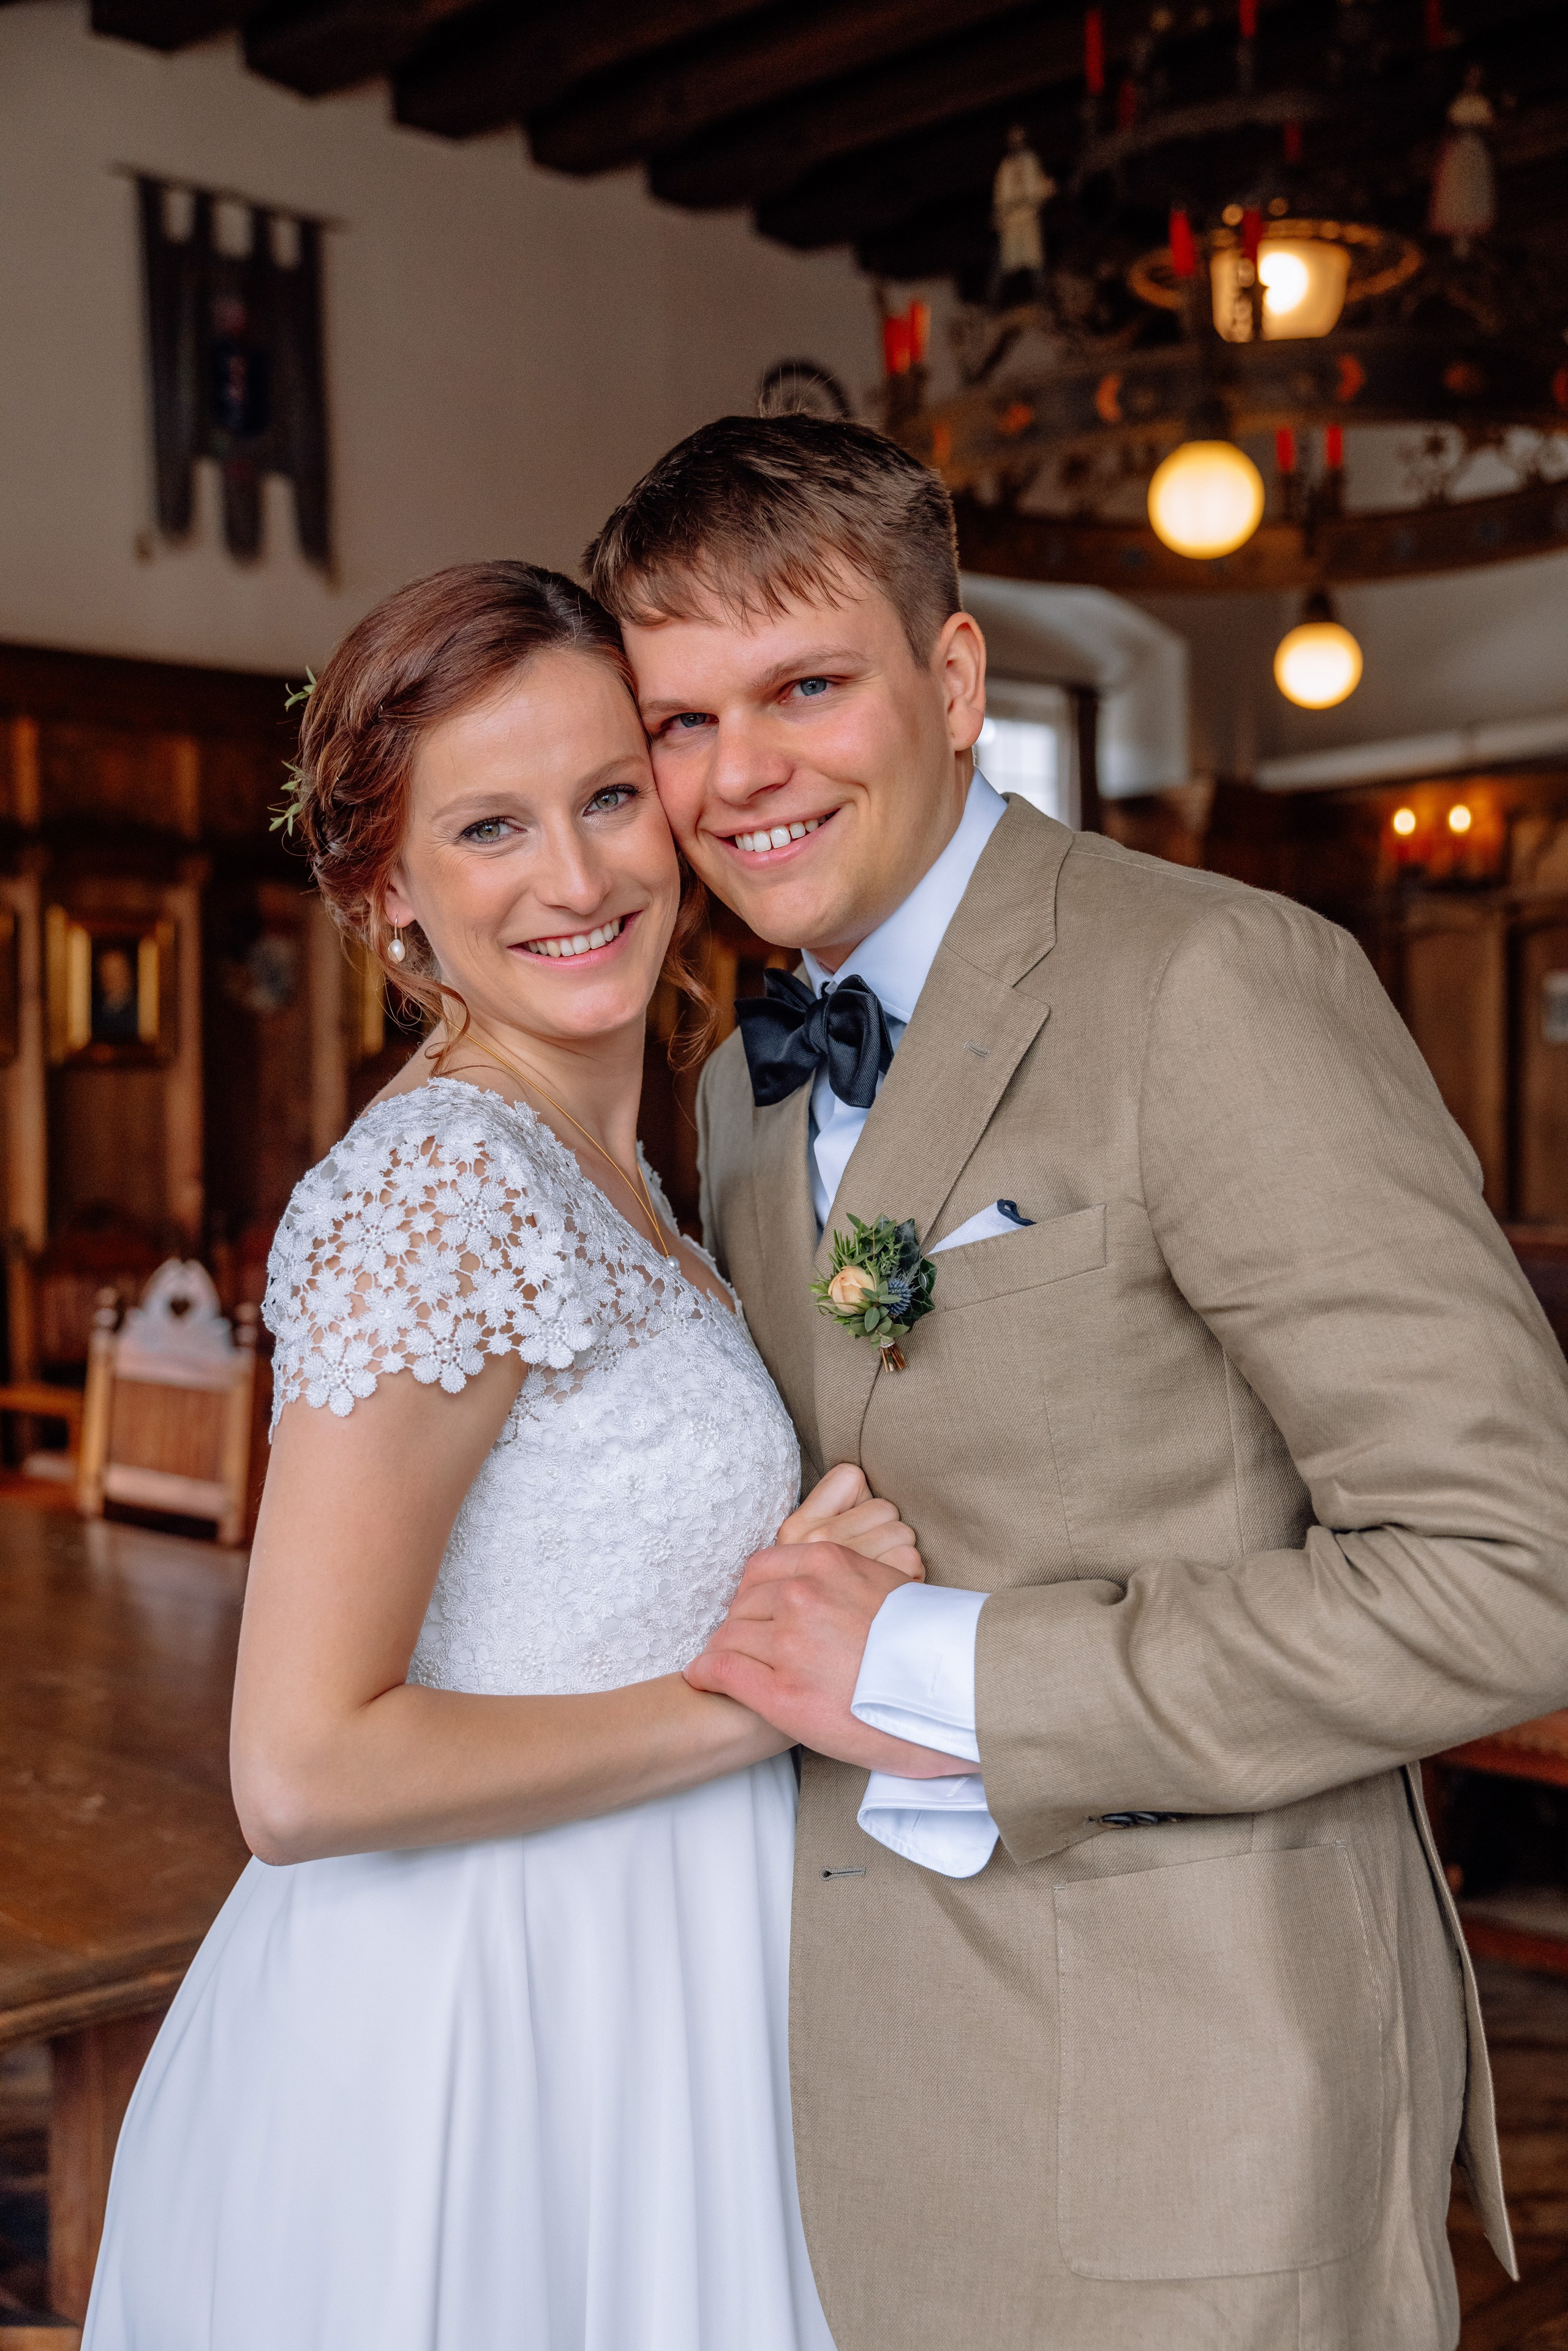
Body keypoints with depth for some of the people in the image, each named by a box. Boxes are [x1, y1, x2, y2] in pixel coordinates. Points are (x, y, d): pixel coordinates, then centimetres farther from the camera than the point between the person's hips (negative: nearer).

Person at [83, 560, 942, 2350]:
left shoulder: (598, 1175, 6)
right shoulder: (441, 1184, -22)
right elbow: (305, 1770, -24)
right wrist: (765, 1691, -18)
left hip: (614, 2001, 8)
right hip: (481, 2052, -8)